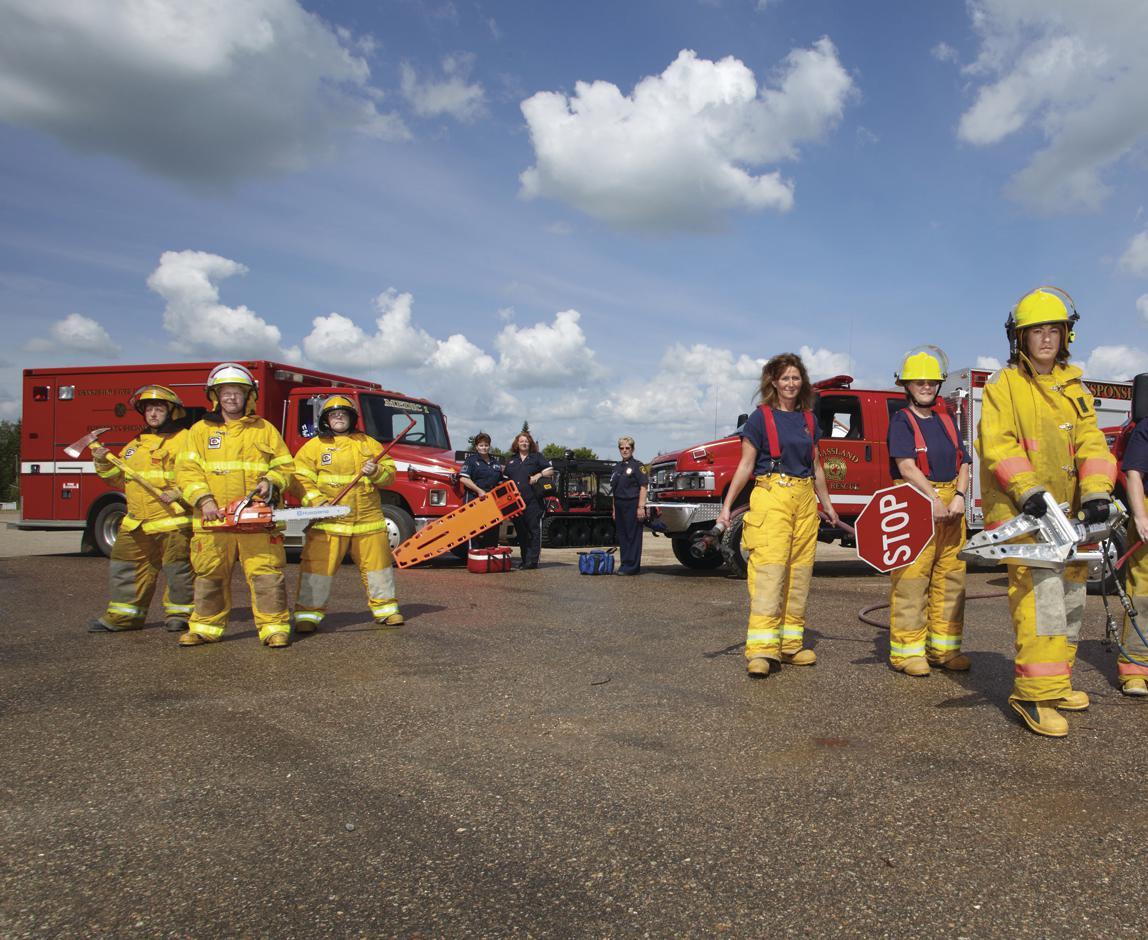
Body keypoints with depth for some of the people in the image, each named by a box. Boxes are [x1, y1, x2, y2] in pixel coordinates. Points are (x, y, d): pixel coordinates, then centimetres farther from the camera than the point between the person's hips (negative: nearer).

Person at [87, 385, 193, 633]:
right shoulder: (135, 444, 20)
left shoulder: (183, 439, -2)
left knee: (177, 570, 0)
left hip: (174, 522, -7)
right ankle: (122, 615, 21)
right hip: (137, 524, 7)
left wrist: (180, 493, -25)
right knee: (125, 568, 10)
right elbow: (122, 480, 22)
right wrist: (104, 464, 6)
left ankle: (179, 613, 14)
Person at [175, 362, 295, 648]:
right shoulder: (200, 431, 12)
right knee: (210, 576, 9)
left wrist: (271, 483, -10)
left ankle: (274, 627, -1)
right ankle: (206, 627, 21)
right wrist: (204, 500, -11)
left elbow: (284, 467, 11)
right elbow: (186, 471, 3)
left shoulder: (265, 430, 12)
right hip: (213, 519, 1)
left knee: (267, 573, -5)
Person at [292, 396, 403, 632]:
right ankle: (308, 612, 7)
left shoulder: (368, 443, 14)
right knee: (318, 565, -4)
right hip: (328, 521, -2)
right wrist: (315, 500, -16)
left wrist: (376, 472, -9)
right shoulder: (314, 446, 5)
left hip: (368, 519, 3)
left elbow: (390, 473, 13)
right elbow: (300, 477, -2)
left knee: (377, 562, 8)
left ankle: (385, 608, 22)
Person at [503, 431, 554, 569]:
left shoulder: (537, 457, 8)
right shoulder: (511, 460, 20)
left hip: (533, 500, -5)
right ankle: (525, 559, 18)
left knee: (534, 529, -7)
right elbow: (506, 479, 23)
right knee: (520, 530, 9)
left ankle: (532, 560, -8)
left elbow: (550, 471, 4)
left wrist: (539, 475, -13)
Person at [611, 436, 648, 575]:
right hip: (620, 506, 7)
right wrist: (614, 509, 15)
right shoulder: (617, 467, 17)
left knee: (633, 536, -4)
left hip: (632, 505, -7)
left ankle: (632, 566, -2)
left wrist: (641, 507, -17)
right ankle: (625, 564, 16)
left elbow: (643, 487, -10)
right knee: (622, 536, 9)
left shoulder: (637, 466, -4)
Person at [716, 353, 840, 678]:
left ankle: (789, 644, 11)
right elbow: (746, 465, -2)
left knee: (799, 572, 4)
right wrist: (726, 505, -9)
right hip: (771, 496, -6)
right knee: (769, 568, -14)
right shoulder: (761, 417, 2)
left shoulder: (808, 419, 17)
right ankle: (761, 649, -17)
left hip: (805, 501, 6)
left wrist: (826, 504, 27)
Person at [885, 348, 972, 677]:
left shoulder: (946, 421, 18)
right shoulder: (901, 420, -1)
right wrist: (934, 500, -16)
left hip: (951, 506, 7)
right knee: (911, 580, -6)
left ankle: (944, 646, 18)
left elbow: (963, 463, 12)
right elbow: (907, 467, -12)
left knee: (951, 577, 8)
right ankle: (907, 650, 0)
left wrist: (959, 496, -5)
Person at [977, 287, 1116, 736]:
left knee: (1071, 595, 12)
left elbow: (1091, 443, 6)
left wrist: (1095, 493, -10)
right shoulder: (1003, 385, -1)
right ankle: (1034, 692, -13)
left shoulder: (1073, 387, 16)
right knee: (1041, 589, -17)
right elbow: (997, 444, -11)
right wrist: (1028, 490, -23)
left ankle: (1056, 681, 26)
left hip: (1066, 509, 7)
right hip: (1021, 510, -7)